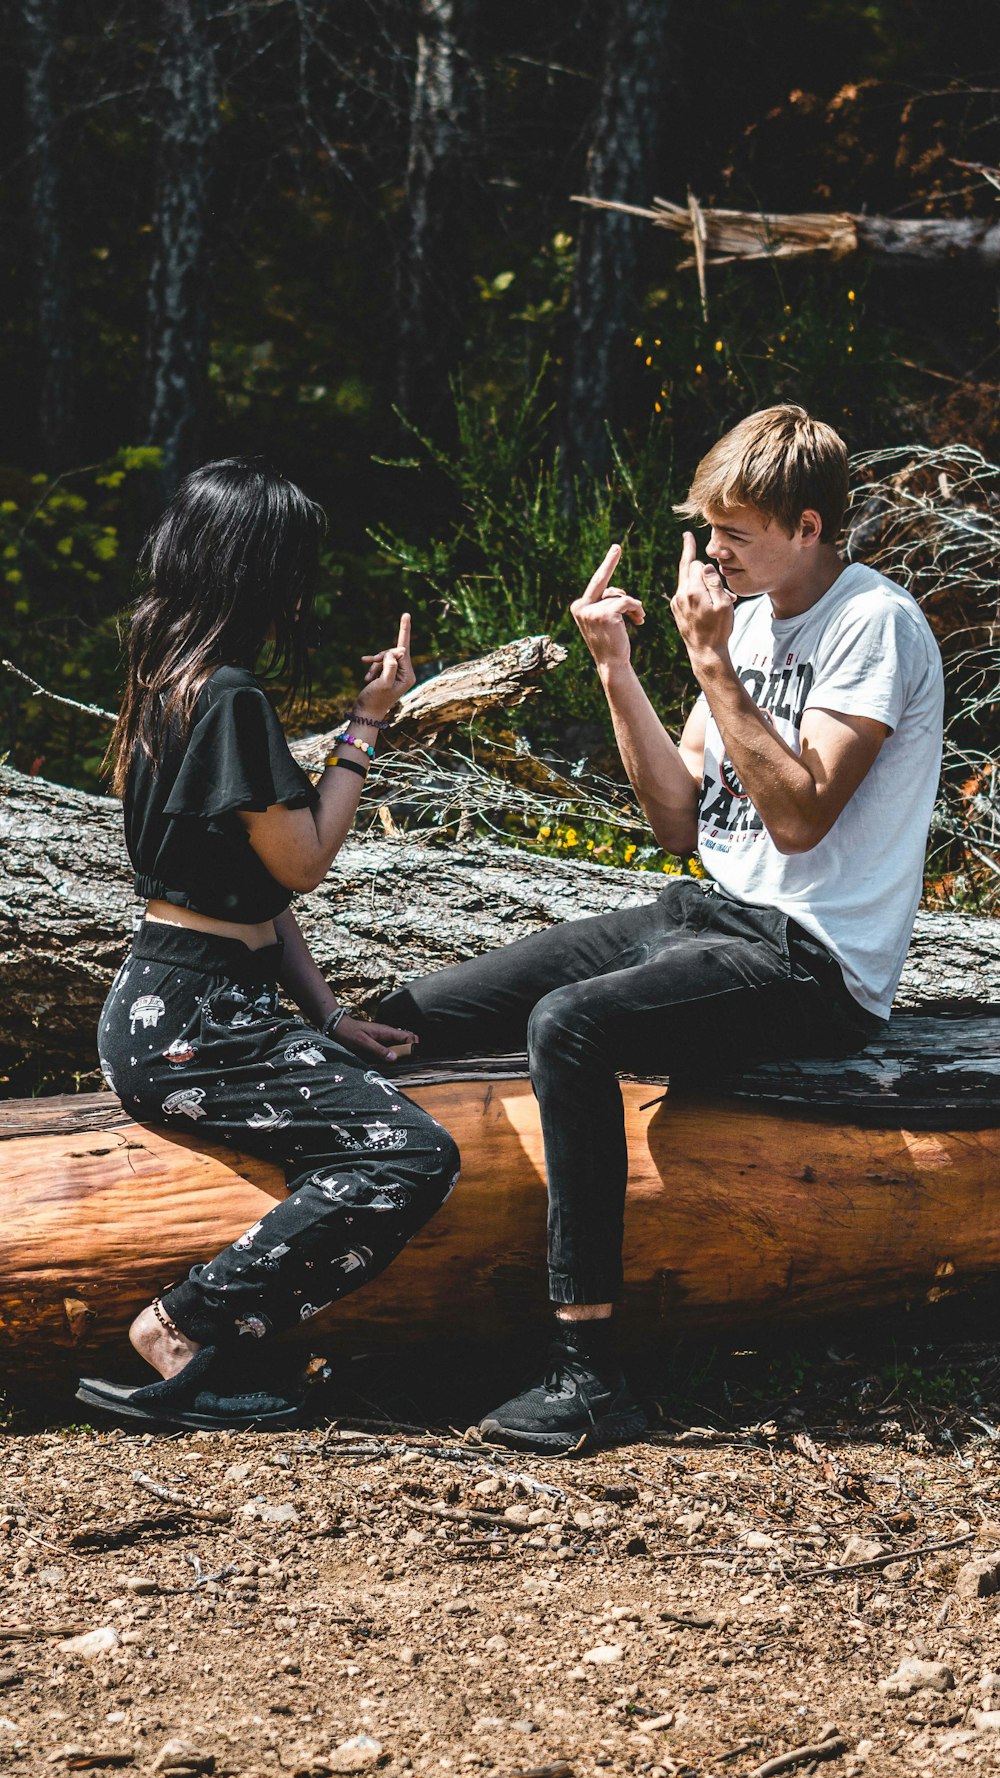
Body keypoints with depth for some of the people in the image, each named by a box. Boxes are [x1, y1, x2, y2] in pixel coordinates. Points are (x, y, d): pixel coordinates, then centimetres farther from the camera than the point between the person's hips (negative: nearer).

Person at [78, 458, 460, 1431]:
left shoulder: (172, 682, 16)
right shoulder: (229, 696, -15)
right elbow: (304, 860, -10)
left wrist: (328, 1013, 11)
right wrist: (366, 723, -1)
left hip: (167, 1010, 10)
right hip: (187, 1026, -10)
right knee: (412, 1158, -18)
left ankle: (211, 1342, 0)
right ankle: (183, 1332, -13)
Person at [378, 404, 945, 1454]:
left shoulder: (875, 625, -10)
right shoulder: (749, 615, 13)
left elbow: (798, 815, -21)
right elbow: (680, 823, 11)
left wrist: (712, 663, -18)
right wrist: (616, 669, 1)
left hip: (814, 962, -9)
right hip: (713, 915, 9)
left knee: (569, 1026, -32)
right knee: (417, 1017, -1)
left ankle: (588, 1373, -29)